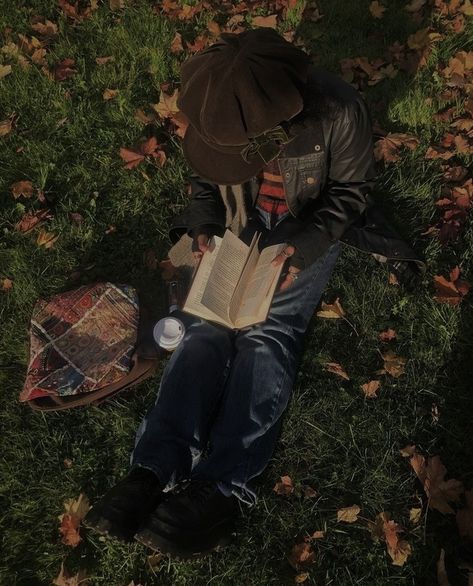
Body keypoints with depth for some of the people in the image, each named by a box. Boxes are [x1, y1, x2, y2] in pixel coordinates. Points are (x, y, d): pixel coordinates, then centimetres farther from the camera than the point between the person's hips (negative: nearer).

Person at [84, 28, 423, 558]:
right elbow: (205, 178, 2)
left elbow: (353, 189, -11)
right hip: (239, 226, 3)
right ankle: (156, 470, -22)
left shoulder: (336, 111, -25)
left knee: (268, 331, -23)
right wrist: (206, 226, -16)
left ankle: (221, 488, -26)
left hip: (308, 228, -2)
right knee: (207, 322, -17)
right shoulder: (219, 110, -15)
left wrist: (306, 245, -24)